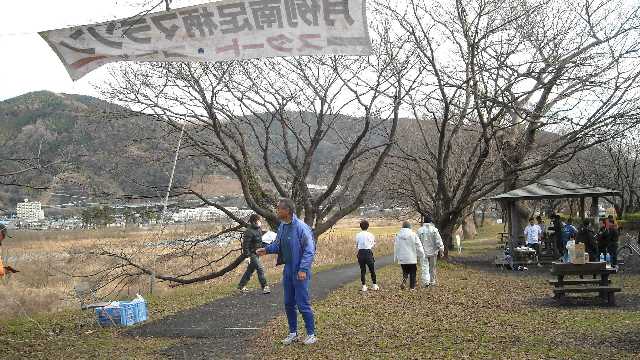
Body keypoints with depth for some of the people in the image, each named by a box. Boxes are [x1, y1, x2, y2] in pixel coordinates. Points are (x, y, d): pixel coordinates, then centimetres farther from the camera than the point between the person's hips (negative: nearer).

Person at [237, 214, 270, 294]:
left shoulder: (259, 229, 6)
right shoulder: (249, 231, -21)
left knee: (250, 269, 16)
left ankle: (241, 285, 29)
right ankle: (264, 287, -6)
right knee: (260, 269, -11)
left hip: (256, 253, 9)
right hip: (251, 253, -9)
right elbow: (245, 244, -21)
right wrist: (247, 256, -22)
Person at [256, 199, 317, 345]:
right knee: (289, 304, 14)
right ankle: (293, 333, 26)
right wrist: (266, 249, 3)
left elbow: (309, 250, -19)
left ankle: (311, 334, 11)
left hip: (300, 272, -8)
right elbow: (278, 244, 20)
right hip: (288, 270, 8)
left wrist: (303, 269, -23)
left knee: (303, 304, -3)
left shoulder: (301, 227, -20)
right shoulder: (282, 226, 5)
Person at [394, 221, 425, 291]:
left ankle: (404, 281, -8)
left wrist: (396, 258, 15)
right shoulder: (413, 235, -8)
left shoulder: (398, 235, 1)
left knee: (405, 272, 17)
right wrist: (421, 254, 10)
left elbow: (396, 247, 7)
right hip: (412, 258, -3)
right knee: (412, 273, 8)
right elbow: (418, 246, -5)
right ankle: (412, 287, 9)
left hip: (402, 259, 3)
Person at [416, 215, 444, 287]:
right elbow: (438, 241, -9)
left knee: (424, 268, -2)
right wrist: (441, 250, -2)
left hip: (423, 252, 0)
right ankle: (432, 282, 20)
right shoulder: (434, 230, -7)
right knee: (432, 268, 13)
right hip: (433, 252, 0)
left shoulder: (420, 230, -2)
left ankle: (425, 281, -16)